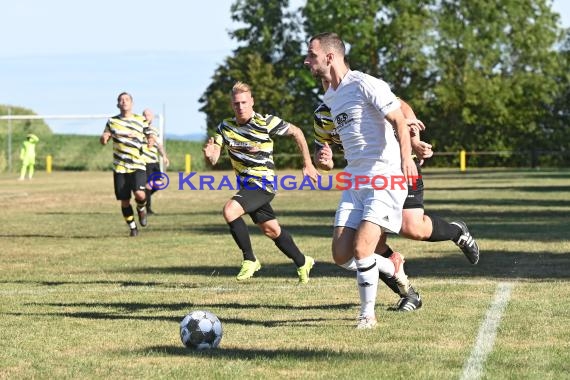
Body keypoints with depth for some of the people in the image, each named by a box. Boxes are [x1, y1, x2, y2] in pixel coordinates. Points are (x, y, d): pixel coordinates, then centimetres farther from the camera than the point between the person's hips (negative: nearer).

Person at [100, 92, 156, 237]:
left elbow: (151, 135, 4)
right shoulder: (112, 121, 9)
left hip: (138, 166, -2)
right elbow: (104, 139, 15)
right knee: (124, 201, 1)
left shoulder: (140, 120, 5)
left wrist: (151, 140, -20)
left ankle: (141, 209, 12)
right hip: (119, 167, 2)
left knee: (139, 194, -22)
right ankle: (132, 227, 21)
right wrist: (104, 138, -10)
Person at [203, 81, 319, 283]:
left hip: (263, 183, -7)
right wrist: (209, 154, -29)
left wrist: (307, 164, 2)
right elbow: (214, 159, -3)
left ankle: (249, 260, -12)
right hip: (247, 185, 7)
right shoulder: (225, 127, 1)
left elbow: (296, 132, 0)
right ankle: (303, 263, 36)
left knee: (230, 210, -27)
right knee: (271, 229, 16)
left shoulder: (266, 122, -14)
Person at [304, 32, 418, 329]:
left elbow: (399, 120, -17)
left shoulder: (365, 84, -10)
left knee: (361, 249, -16)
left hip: (386, 179, -8)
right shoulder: (329, 97, 16)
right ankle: (393, 268, 25)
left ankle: (367, 315, 1)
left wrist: (406, 157, -30)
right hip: (354, 181, 8)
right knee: (341, 255, -2)